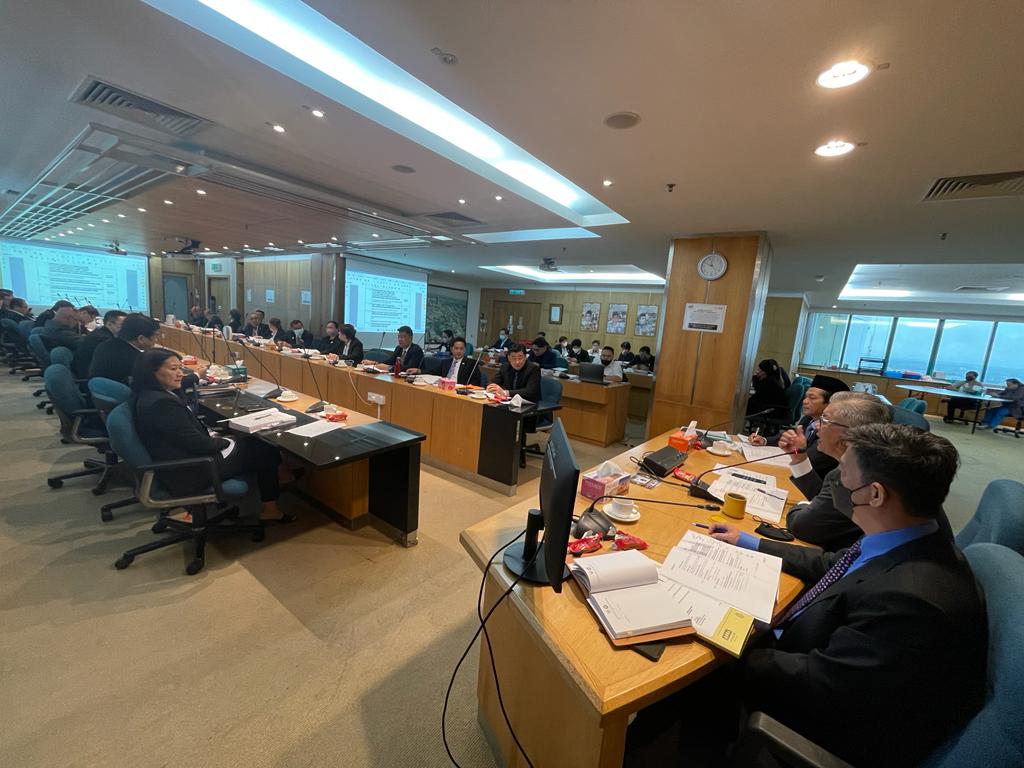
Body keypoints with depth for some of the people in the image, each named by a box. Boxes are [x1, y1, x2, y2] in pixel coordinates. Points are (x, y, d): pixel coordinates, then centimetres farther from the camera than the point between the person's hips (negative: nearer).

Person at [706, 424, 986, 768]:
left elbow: (819, 681, -28)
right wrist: (750, 542, 12)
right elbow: (832, 565, 7)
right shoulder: (911, 544, -11)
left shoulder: (908, 597, -38)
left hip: (847, 728, -6)